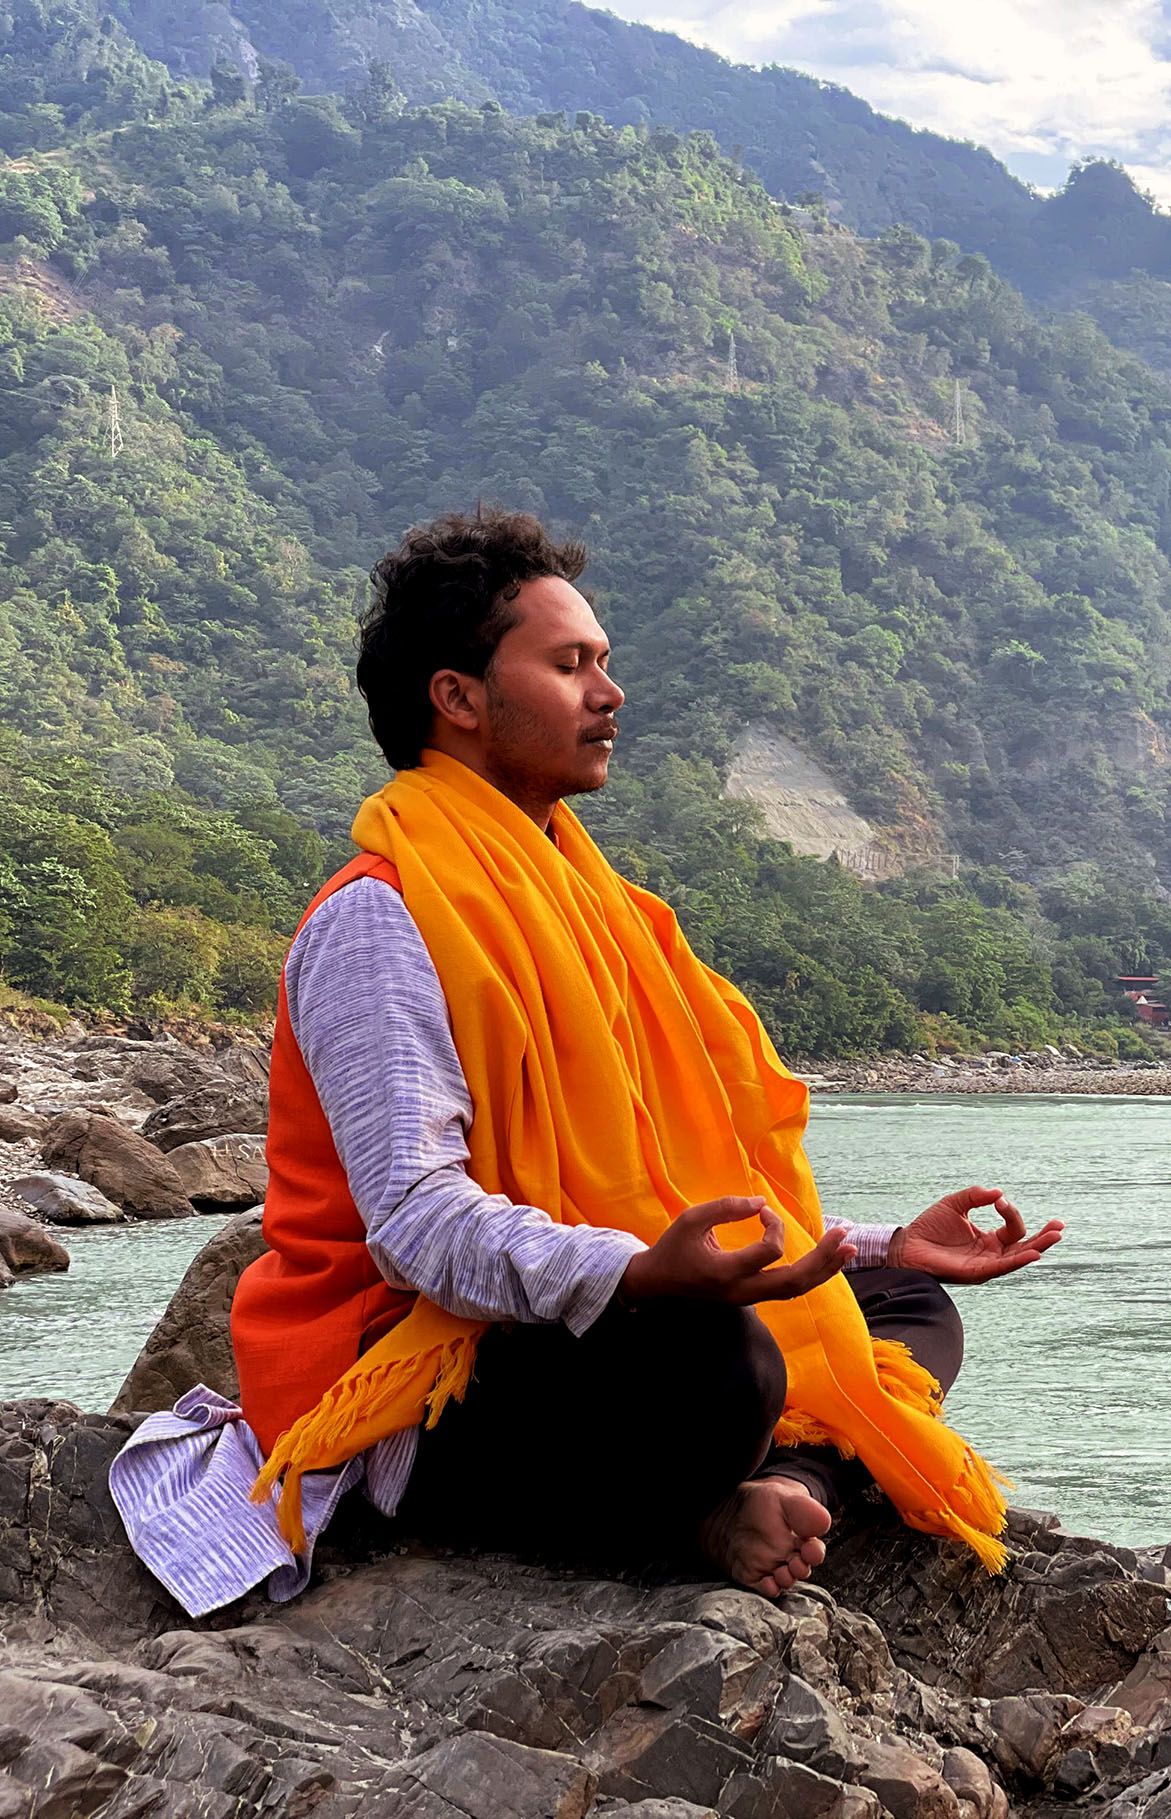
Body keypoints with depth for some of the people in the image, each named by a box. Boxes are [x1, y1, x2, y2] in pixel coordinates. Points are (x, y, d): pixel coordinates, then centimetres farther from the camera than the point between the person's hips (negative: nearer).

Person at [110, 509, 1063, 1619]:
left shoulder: (573, 894, 18)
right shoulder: (382, 916, -11)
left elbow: (705, 1161, 19)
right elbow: (416, 1216, -23)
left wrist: (886, 1246, 9)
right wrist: (636, 1275, -39)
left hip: (572, 1330, 10)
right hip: (419, 1402, -10)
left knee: (911, 1310, 8)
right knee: (716, 1363, -37)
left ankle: (766, 1492, -17)